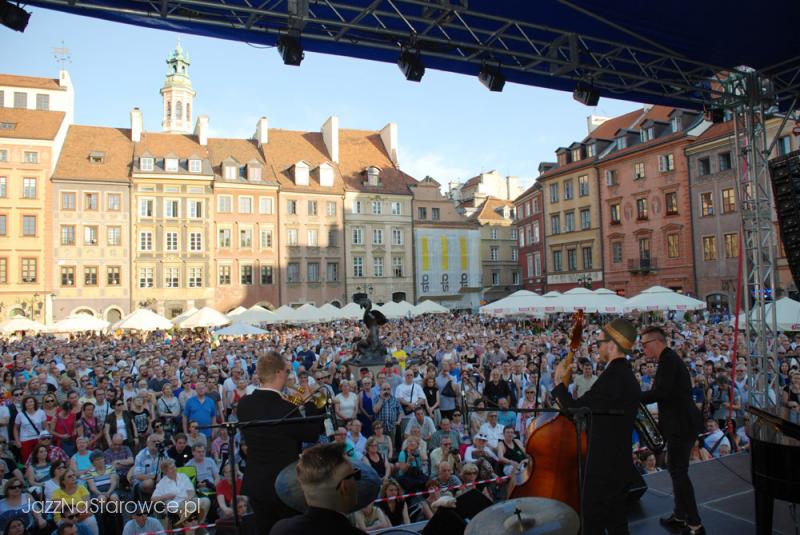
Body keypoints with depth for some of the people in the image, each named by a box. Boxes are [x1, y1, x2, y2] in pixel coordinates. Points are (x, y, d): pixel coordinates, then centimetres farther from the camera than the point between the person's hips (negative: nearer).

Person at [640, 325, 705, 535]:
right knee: (676, 469, 17)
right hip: (680, 423, 10)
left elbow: (661, 392, -26)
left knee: (679, 471, -4)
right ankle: (680, 516, 28)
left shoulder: (668, 360, -16)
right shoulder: (669, 359, 14)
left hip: (682, 424, -10)